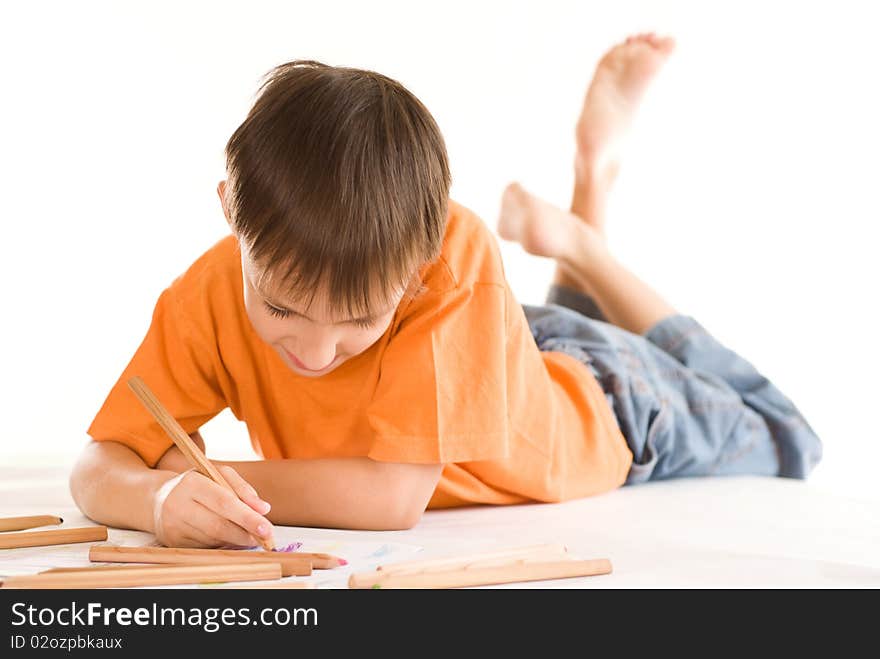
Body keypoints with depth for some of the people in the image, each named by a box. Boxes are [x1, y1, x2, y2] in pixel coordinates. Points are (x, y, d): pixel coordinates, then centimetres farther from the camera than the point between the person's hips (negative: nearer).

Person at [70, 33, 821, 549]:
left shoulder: (455, 251, -47)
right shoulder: (211, 293, -36)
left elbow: (395, 495, -49)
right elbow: (98, 466, -33)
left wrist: (215, 474, -42)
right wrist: (162, 496, -55)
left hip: (600, 412, -4)